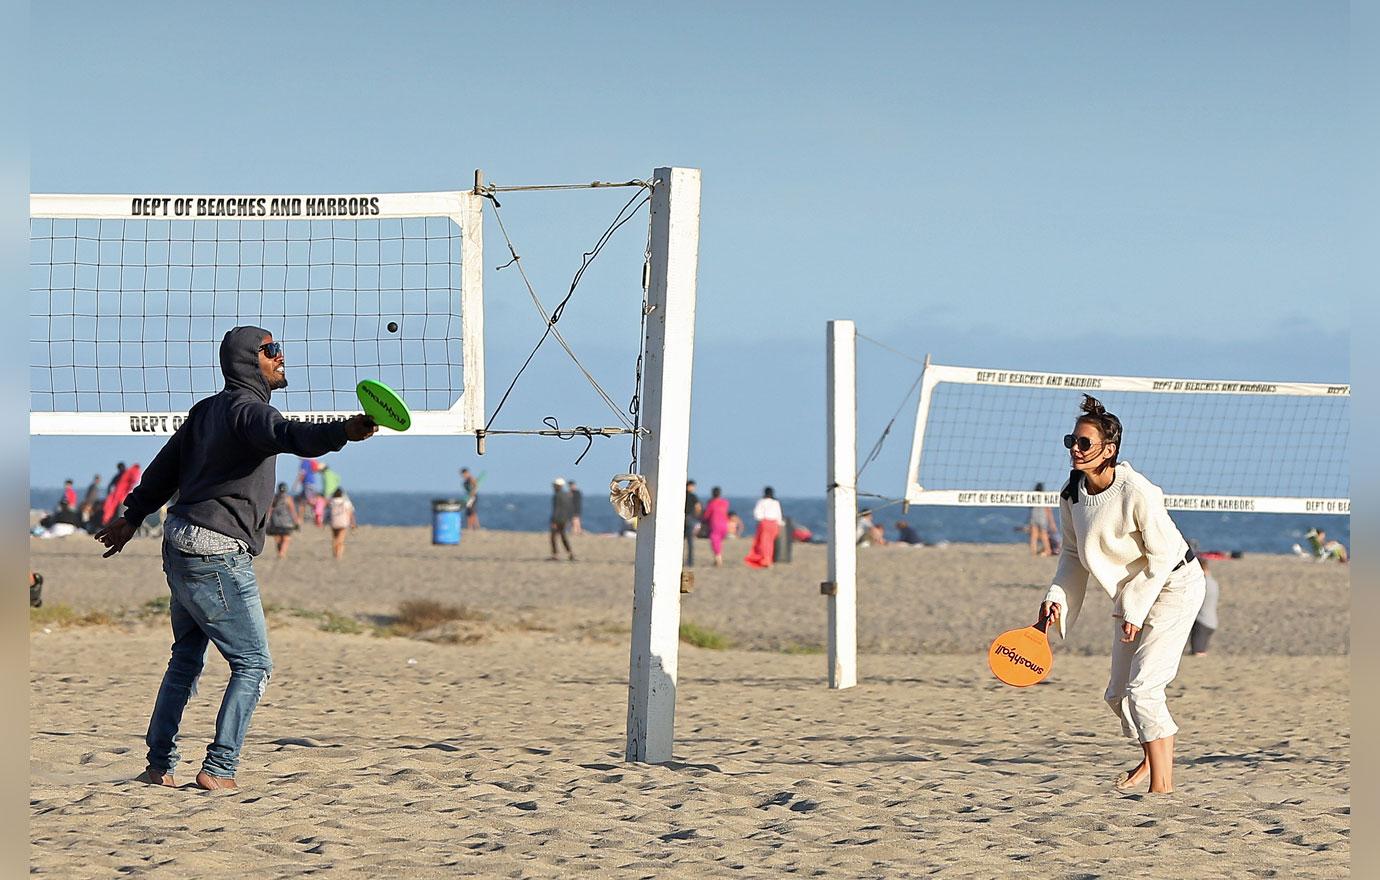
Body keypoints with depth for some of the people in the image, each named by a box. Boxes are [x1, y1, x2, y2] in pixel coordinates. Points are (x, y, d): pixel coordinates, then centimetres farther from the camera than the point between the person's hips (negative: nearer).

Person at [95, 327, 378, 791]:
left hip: (180, 544, 10)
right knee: (253, 665, -4)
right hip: (217, 553, -10)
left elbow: (165, 468, 25)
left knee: (186, 658, 20)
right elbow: (287, 435, -37)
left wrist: (132, 517, 35)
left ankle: (160, 765, 22)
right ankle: (218, 769, -8)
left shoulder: (207, 409, 15)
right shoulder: (247, 408, -14)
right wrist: (341, 431, -53)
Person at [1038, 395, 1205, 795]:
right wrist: (1057, 598, -7)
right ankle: (1154, 756, 38)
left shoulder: (1137, 492, -28)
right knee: (1118, 694, 11)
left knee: (1142, 687, -17)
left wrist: (1135, 610, -20)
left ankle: (1162, 785, -12)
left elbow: (1161, 556, -22)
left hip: (1175, 585, -8)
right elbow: (1074, 555, 6)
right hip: (1130, 594, 8)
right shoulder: (1071, 495, -7)